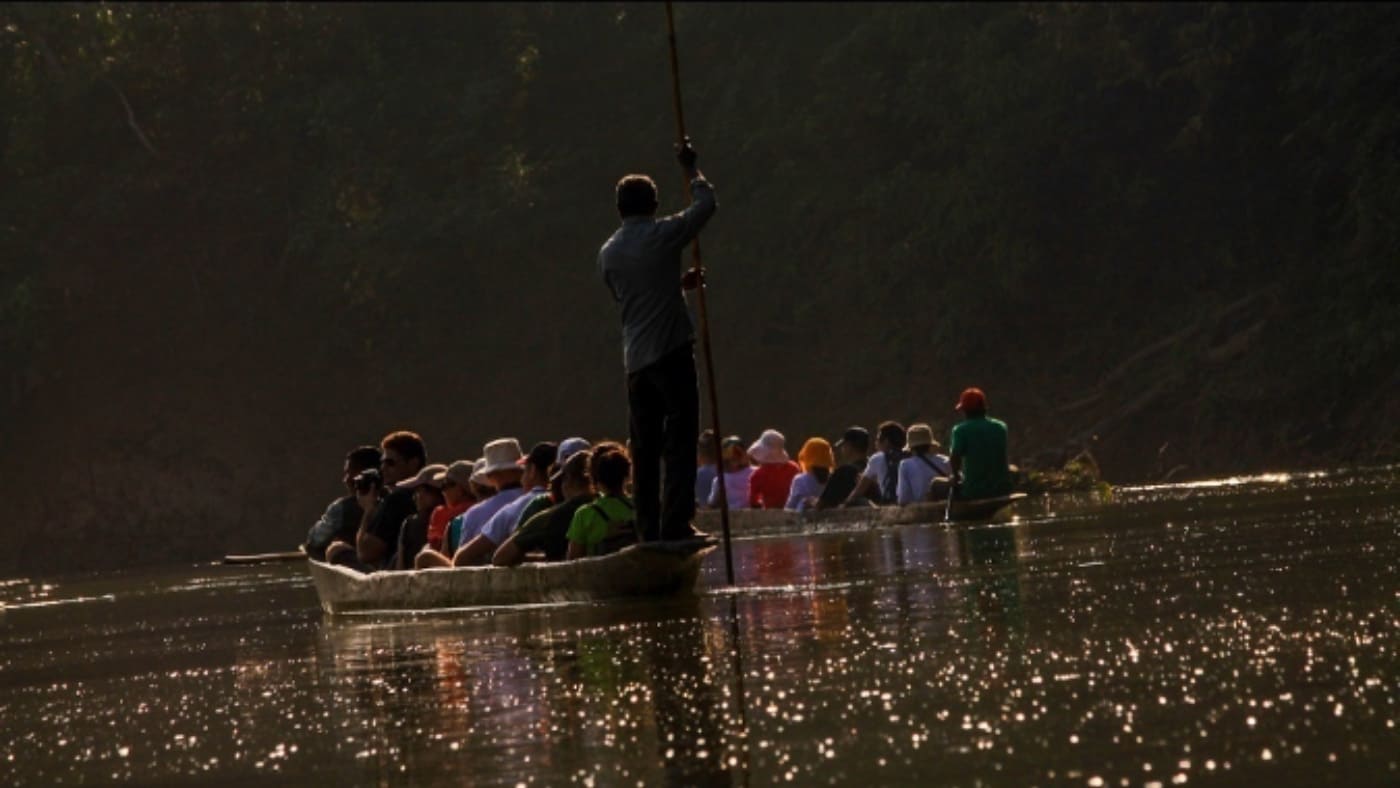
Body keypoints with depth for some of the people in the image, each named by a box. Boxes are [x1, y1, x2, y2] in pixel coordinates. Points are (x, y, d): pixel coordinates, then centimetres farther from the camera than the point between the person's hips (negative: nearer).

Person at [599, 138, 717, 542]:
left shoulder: (608, 254, 11)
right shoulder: (662, 235, -6)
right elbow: (705, 204, 6)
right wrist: (691, 168, 22)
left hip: (635, 359, 5)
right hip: (671, 350, -5)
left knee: (645, 447, 8)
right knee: (680, 441, -5)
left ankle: (649, 528, 6)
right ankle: (675, 523, -12)